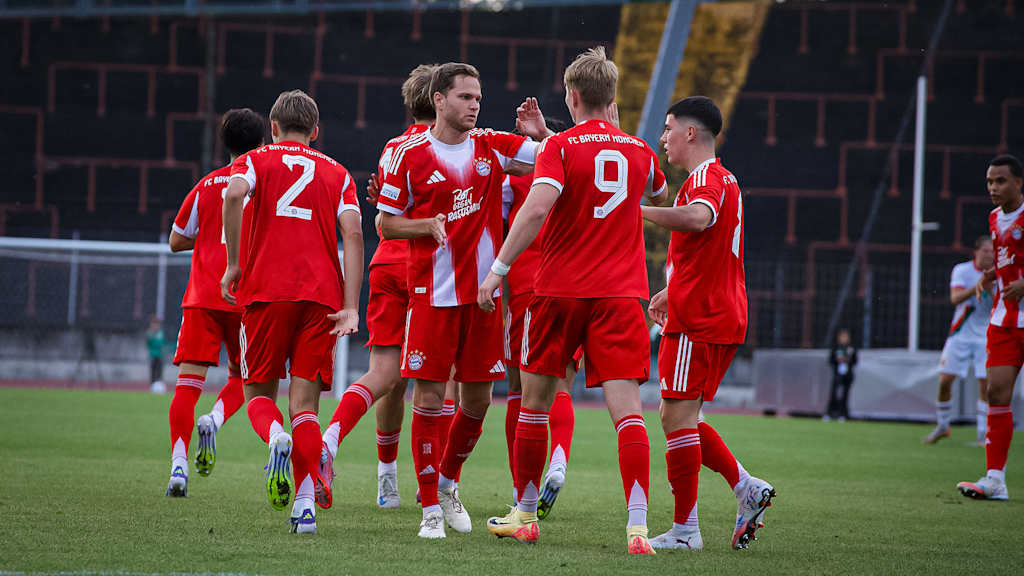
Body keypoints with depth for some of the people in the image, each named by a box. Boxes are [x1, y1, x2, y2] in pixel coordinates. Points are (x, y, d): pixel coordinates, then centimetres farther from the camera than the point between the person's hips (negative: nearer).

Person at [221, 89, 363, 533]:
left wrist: (234, 264, -7)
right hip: (321, 296, 1)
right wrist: (350, 308, -3)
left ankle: (276, 438, -24)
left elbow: (235, 194, -12)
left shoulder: (255, 161, 12)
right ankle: (306, 505, -12)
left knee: (259, 391, 11)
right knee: (305, 401, 2)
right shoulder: (337, 174, 16)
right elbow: (353, 234, 1)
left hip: (266, 289, -1)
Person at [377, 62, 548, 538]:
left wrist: (542, 135, -14)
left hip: (483, 292, 3)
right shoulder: (410, 155, -2)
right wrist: (429, 224, -15)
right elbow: (386, 224, 3)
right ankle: (431, 509, 3)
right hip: (432, 295, -3)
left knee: (477, 400, 7)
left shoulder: (492, 147, 7)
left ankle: (448, 484, 30)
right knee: (428, 399, -5)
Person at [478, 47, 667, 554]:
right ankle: (637, 526, -21)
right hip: (620, 293, 2)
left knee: (535, 401, 14)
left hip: (559, 291, -2)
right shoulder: (640, 151, 8)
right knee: (626, 408, -7)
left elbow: (537, 207, -20)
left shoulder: (560, 146, -5)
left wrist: (497, 270, -16)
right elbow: (658, 194, 31)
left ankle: (524, 515, 24)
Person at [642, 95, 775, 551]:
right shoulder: (723, 179, 21)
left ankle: (684, 530, -5)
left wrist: (638, 211, -31)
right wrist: (673, 292, 32)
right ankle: (746, 488, 9)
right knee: (679, 417, 14)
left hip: (698, 323, -10)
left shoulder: (705, 179, -12)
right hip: (723, 316, 10)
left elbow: (699, 219, -37)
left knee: (678, 417, -7)